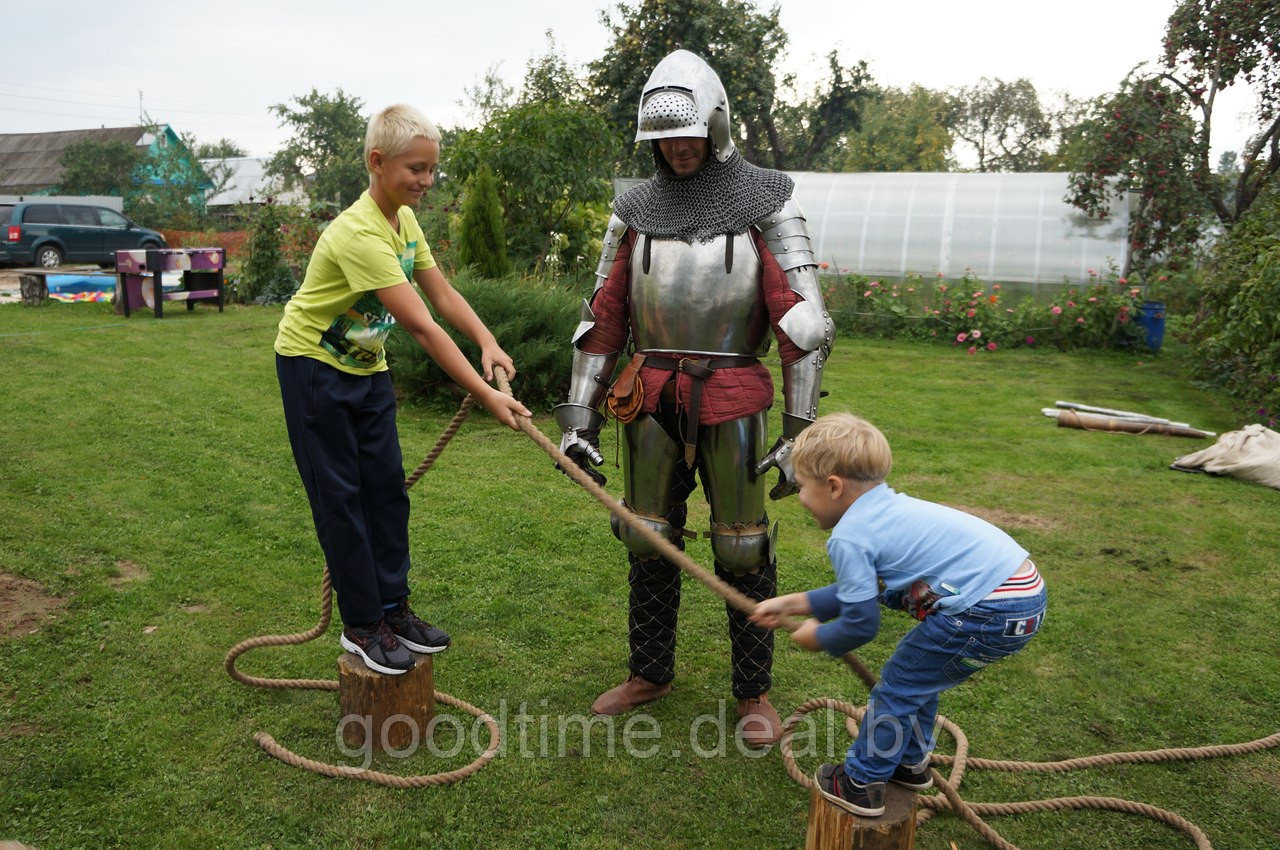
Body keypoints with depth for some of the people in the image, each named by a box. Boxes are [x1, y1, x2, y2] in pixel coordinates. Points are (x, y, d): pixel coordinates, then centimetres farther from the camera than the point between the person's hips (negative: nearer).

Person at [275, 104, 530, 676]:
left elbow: (443, 295, -1)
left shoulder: (404, 218, -1)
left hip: (367, 366, 8)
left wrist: (487, 342, -18)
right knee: (340, 497, -2)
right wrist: (486, 397, -34)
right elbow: (422, 327, -34)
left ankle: (393, 608, 19)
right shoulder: (359, 233, -30)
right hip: (313, 366, -8)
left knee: (387, 486, 8)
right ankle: (361, 626, 10)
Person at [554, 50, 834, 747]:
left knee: (742, 550, 4)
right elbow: (602, 317, 9)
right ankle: (649, 674, 32)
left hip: (731, 401, -3)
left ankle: (754, 693, 23)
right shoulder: (636, 210, 8)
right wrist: (579, 416, 4)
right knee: (648, 541, 11)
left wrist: (801, 427, -12)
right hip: (651, 400, 4)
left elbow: (803, 319, -6)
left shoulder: (765, 202, -2)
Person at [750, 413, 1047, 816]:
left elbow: (861, 624, -6)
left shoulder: (849, 537, -13)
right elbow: (860, 591, 25)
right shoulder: (886, 508, 16)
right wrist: (791, 603, 26)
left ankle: (861, 785, 22)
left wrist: (818, 638, 14)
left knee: (896, 687, 7)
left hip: (990, 610, -10)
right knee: (918, 675, 26)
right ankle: (911, 762, 45)